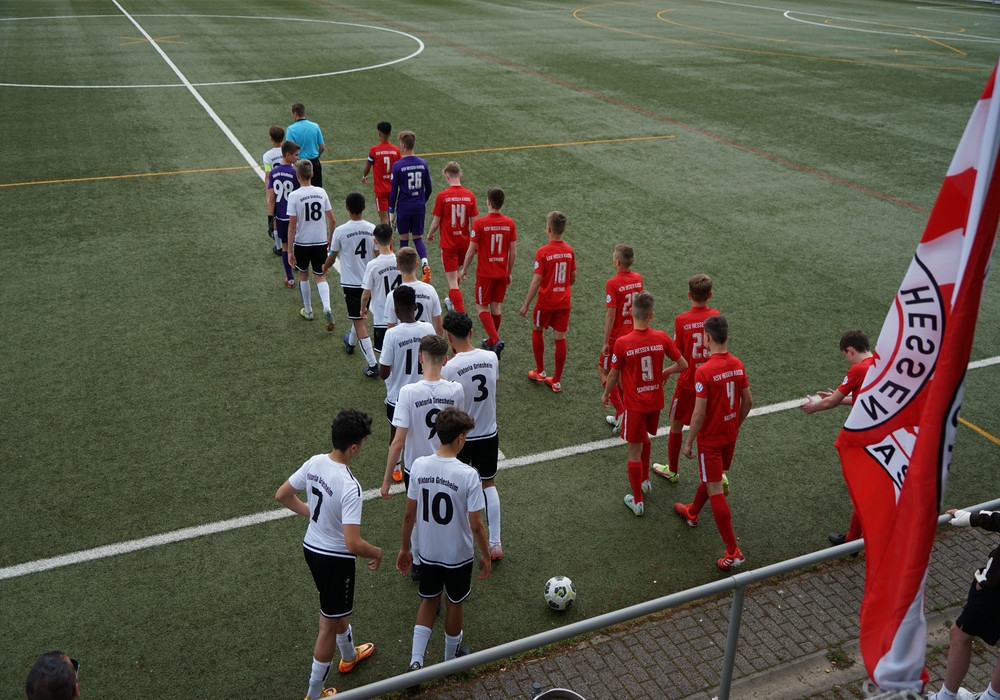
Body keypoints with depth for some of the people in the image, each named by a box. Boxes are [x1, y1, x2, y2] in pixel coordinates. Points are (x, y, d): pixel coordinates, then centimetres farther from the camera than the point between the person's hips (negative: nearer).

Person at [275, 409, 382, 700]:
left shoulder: (314, 463, -10)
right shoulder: (350, 487, -32)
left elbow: (282, 495, 4)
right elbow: (353, 544, -32)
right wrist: (377, 552, -12)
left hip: (311, 547, 8)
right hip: (335, 559, -8)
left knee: (338, 607, 32)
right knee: (330, 624, 12)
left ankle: (349, 655, 57)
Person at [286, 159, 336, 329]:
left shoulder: (294, 196, -14)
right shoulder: (321, 192, -4)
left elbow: (292, 226, -14)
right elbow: (332, 220, 0)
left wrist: (290, 251, -8)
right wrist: (330, 239, 16)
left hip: (302, 242, -2)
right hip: (320, 242, 2)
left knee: (303, 275, 19)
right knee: (320, 276, 12)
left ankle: (307, 310, 30)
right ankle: (327, 307, -12)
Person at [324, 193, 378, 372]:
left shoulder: (340, 231, -15)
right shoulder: (372, 229, -5)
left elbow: (332, 257, -2)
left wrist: (324, 268, 20)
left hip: (350, 282, -5)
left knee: (359, 322, -2)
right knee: (359, 315, 28)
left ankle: (372, 364, -7)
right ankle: (351, 343, 52)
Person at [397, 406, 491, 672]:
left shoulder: (419, 466, -14)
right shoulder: (468, 475, -26)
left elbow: (409, 514, -4)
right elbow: (475, 525, -19)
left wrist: (404, 548, 10)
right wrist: (485, 555, -2)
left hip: (427, 552, 3)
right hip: (458, 555, -3)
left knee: (429, 600, 25)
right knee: (454, 604, 21)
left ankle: (416, 659, 18)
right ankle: (451, 658, 42)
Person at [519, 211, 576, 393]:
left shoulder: (543, 252, -17)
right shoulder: (569, 251, -2)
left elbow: (536, 282, -17)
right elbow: (573, 278, 9)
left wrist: (525, 304, -10)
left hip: (546, 302, -4)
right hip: (564, 302, 4)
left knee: (537, 331, 20)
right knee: (560, 339, 9)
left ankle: (540, 372, 28)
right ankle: (557, 381, 16)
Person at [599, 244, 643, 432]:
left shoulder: (613, 284, -21)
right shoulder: (638, 279, -1)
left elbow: (610, 314, -21)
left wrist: (605, 342, -15)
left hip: (617, 337, -7)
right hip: (633, 334, 7)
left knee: (604, 371, 10)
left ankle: (621, 413, 3)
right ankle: (622, 416, 24)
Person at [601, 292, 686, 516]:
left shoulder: (622, 343, -21)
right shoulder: (662, 338, -11)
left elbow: (613, 375, -9)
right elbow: (682, 365, -3)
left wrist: (606, 394, 9)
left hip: (634, 404, -4)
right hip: (655, 401, 4)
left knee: (635, 451, 8)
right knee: (645, 439, 30)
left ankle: (638, 501, 19)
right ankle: (645, 481, 46)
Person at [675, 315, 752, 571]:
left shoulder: (704, 372, -26)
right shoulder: (737, 365, -4)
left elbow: (699, 414, -23)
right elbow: (748, 401, 5)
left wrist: (688, 442, -10)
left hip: (710, 439, -7)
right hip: (730, 435, 8)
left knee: (715, 491, 1)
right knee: (710, 478, 28)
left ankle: (733, 552, 5)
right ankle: (692, 512, 53)